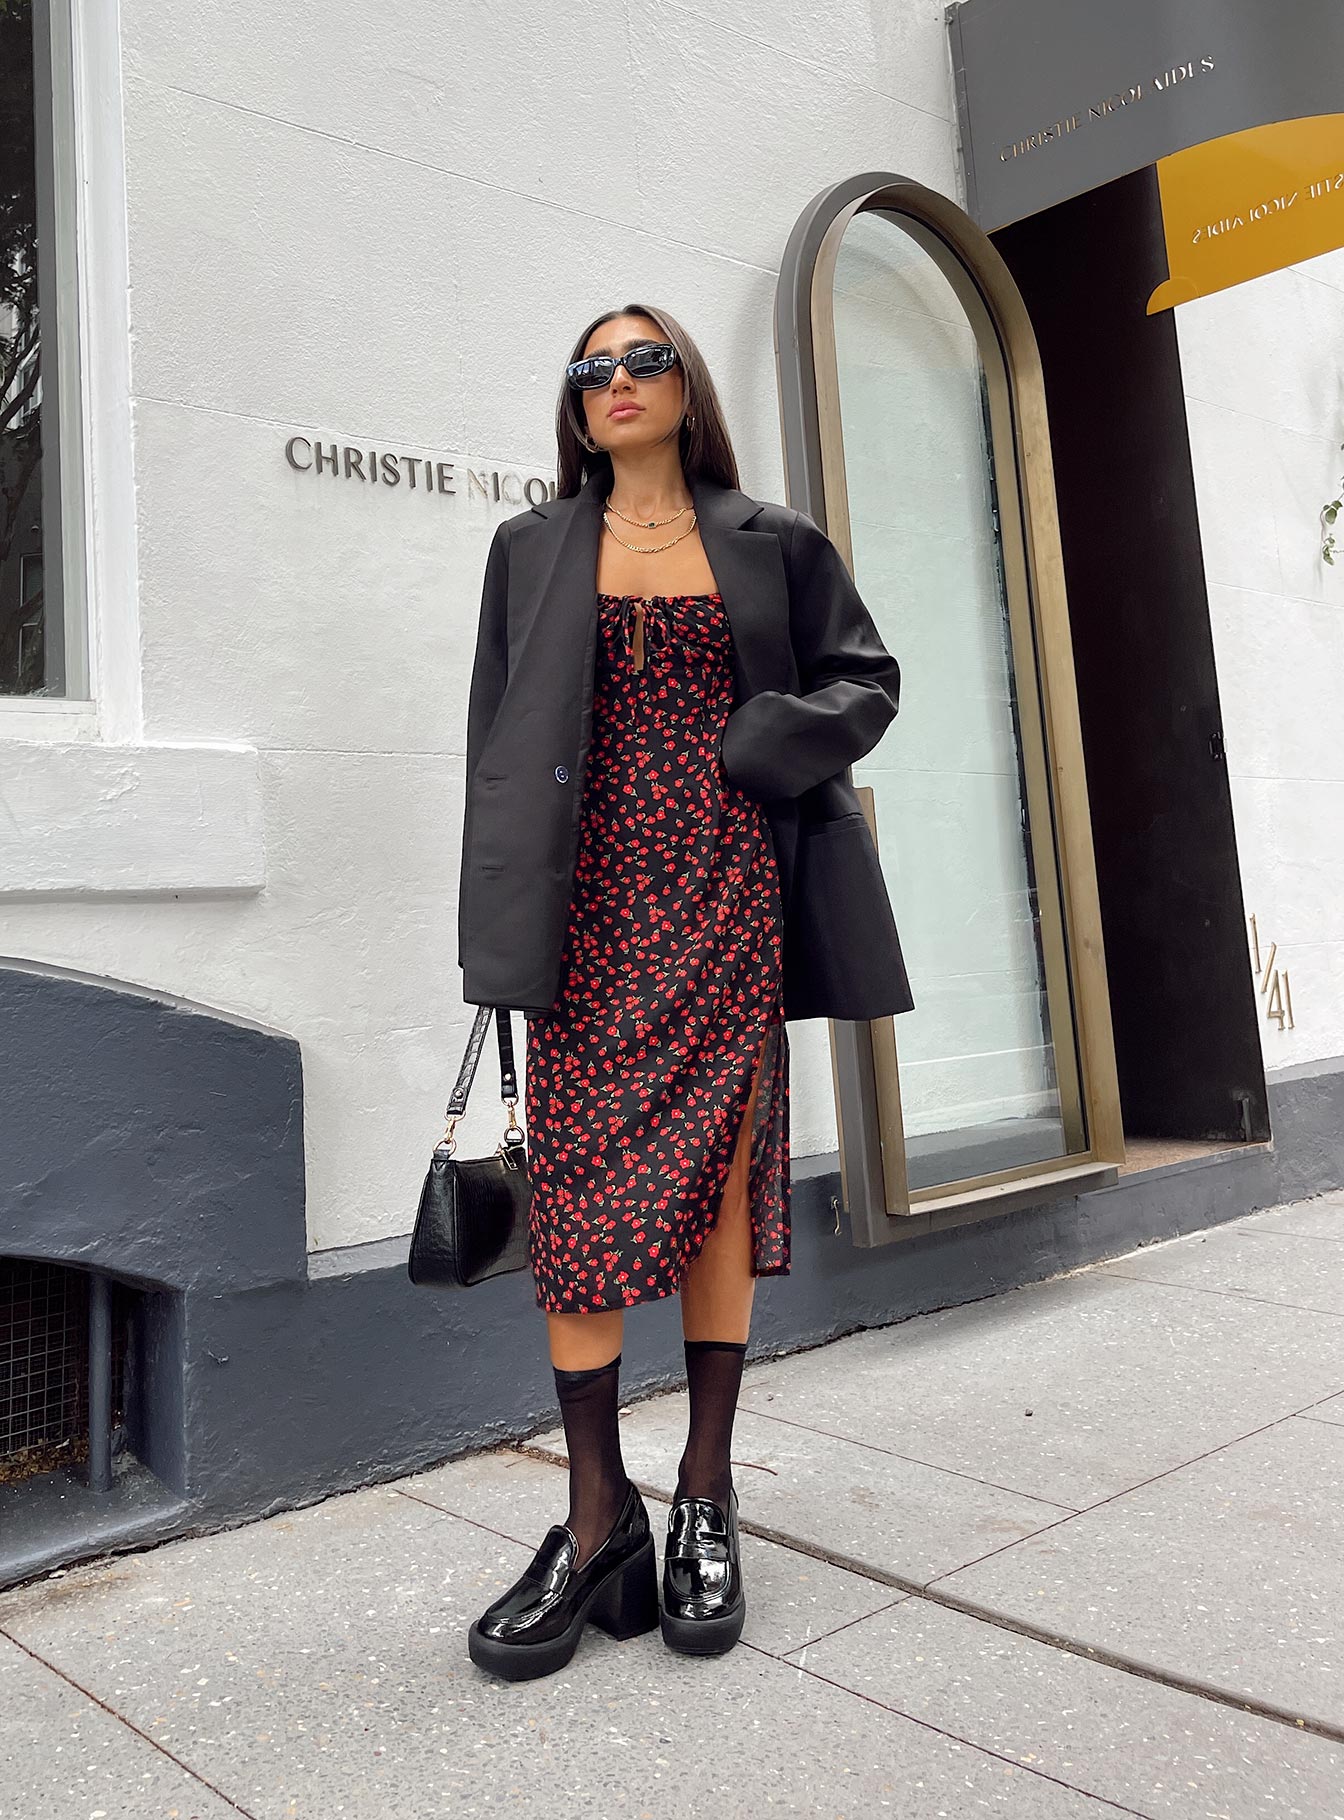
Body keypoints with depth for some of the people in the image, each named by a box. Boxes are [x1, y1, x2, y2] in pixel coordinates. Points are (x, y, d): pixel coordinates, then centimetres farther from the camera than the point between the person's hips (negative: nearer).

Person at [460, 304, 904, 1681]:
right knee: (579, 1189, -4)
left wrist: (770, 744, -4)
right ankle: (598, 1521, 6)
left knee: (718, 1182, 0)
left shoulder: (770, 541, 13)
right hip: (593, 897, 1)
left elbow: (866, 677, 17)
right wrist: (504, 926, 1)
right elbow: (498, 739, 10)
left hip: (723, 894, 0)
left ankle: (706, 1505, 13)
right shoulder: (532, 549, 15)